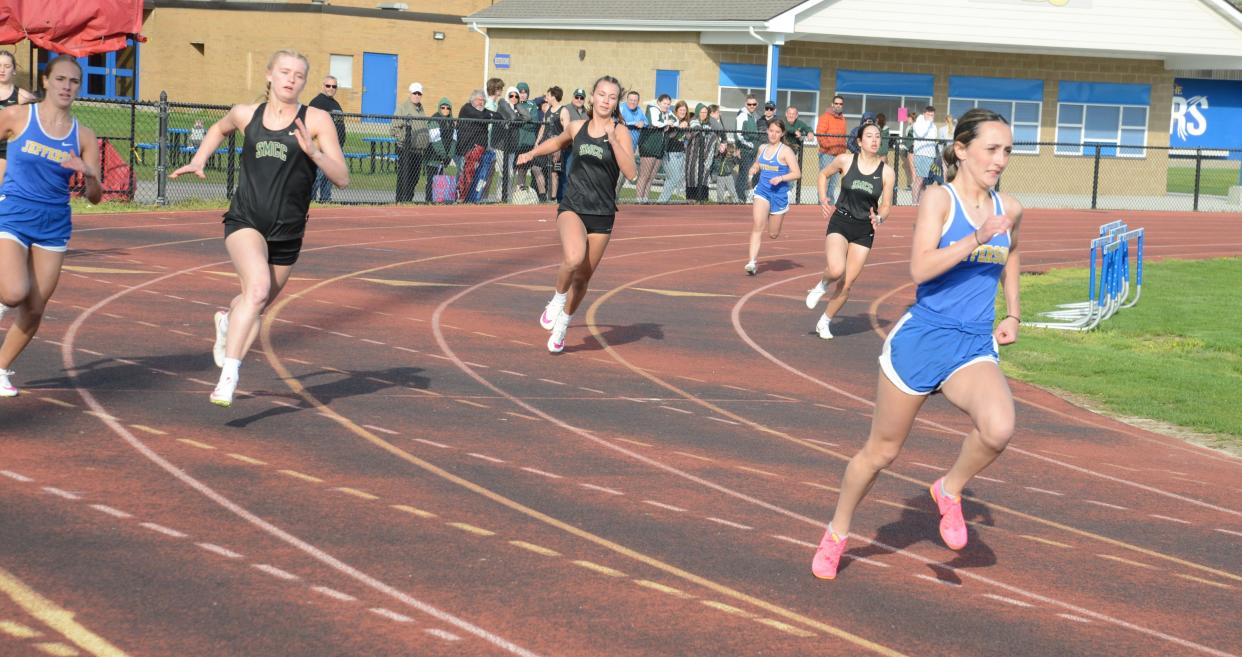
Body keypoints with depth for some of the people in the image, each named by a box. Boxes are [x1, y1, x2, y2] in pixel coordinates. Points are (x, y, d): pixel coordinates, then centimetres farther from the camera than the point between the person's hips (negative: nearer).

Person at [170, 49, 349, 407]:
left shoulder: (316, 120, -2)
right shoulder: (246, 114, 6)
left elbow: (342, 178, -7)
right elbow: (220, 128, 31)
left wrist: (314, 152, -23)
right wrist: (198, 159, 18)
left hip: (287, 233, 1)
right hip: (245, 220, -1)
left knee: (257, 304, 18)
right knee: (258, 287, -28)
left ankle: (228, 320, 55)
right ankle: (228, 375, -26)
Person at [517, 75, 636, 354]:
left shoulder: (620, 132, -5)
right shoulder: (577, 128, 5)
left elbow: (630, 173, -19)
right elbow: (558, 142, 30)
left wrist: (612, 140, -26)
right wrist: (532, 153, 18)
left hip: (602, 215, 0)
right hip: (572, 208, 0)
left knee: (582, 278, 10)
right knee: (574, 258, -30)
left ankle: (563, 324, 35)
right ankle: (557, 300, -2)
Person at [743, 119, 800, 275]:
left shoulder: (785, 151, -8)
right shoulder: (762, 148, 8)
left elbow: (797, 173, -11)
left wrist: (780, 178, -25)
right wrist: (752, 171, 2)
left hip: (779, 193, -3)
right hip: (762, 190, 3)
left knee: (773, 234, 10)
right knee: (758, 226, -16)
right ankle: (752, 262, -19)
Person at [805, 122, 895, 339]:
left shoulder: (887, 173, -4)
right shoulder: (845, 160, -5)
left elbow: (886, 206, 4)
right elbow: (823, 174, 14)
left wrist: (879, 218, -17)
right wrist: (823, 200, 1)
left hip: (864, 230, 2)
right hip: (840, 223, -2)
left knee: (846, 284, 4)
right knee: (836, 270, -28)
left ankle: (824, 322, 25)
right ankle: (821, 286, 8)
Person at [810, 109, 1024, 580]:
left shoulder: (1009, 209, 5)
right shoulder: (939, 199, -9)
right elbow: (920, 267, -23)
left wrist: (1012, 315, 19)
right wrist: (976, 240, -31)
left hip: (975, 347, 3)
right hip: (922, 337, -3)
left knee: (999, 427, -28)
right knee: (882, 451, 10)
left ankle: (950, 491, 2)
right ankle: (836, 534, 35)